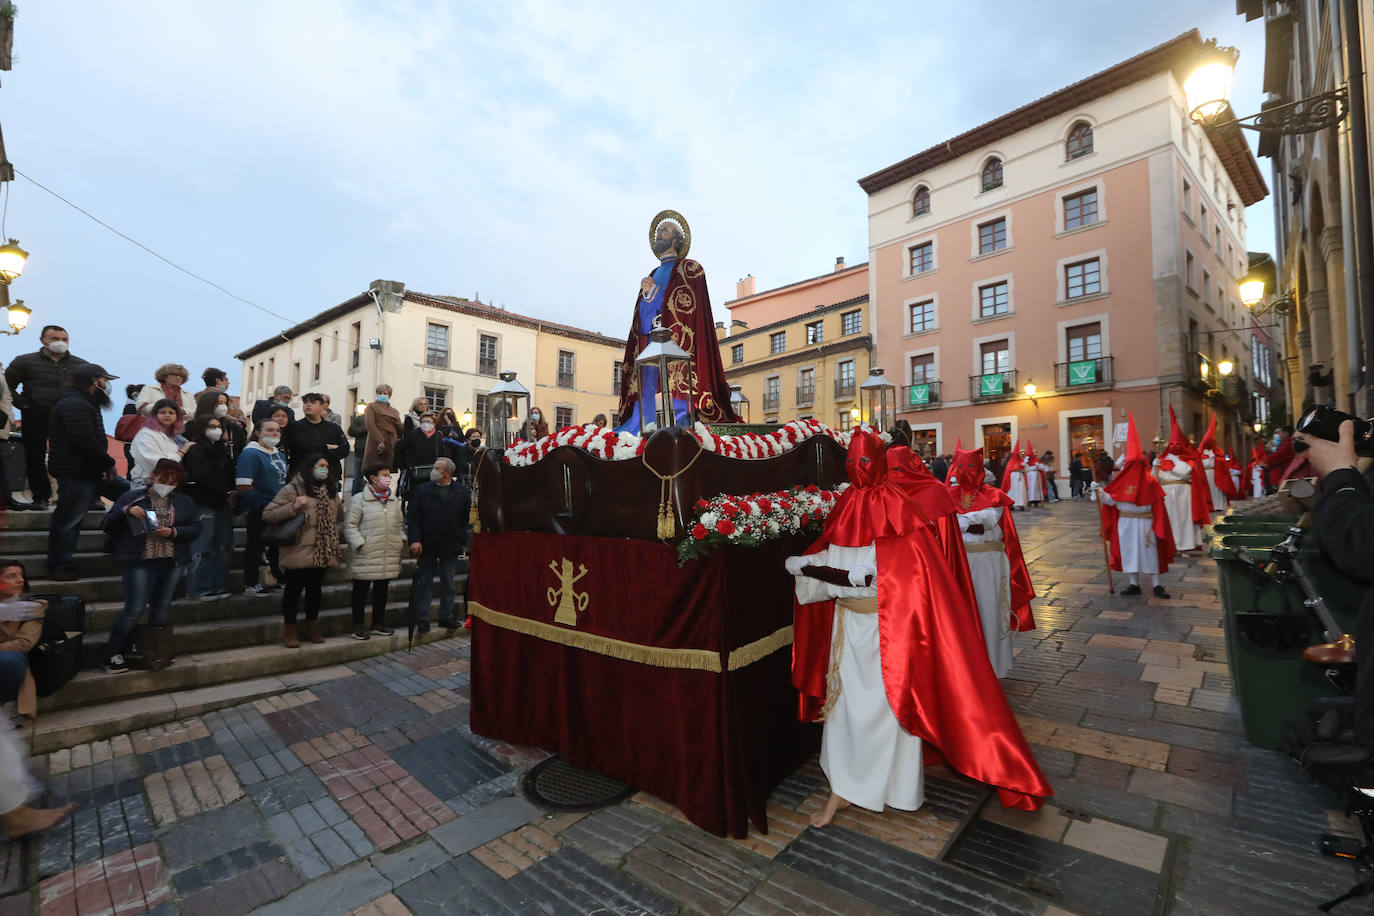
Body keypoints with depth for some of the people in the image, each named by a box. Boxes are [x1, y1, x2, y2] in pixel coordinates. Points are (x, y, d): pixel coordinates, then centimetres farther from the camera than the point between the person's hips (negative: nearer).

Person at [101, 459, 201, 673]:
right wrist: (126, 511, -14)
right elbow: (108, 527, 3)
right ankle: (111, 656, 7)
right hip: (140, 561, -3)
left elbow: (195, 528, 8)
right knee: (135, 608, -8)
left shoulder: (184, 502, 14)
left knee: (162, 607, 7)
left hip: (172, 562, 3)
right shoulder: (132, 498, 6)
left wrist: (173, 532, -10)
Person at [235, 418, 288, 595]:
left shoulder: (280, 454, 14)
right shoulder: (250, 454, -15)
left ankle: (279, 577, 31)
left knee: (278, 543, 17)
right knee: (255, 545, 2)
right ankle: (250, 583, 15)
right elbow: (243, 486, -22)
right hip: (258, 511, -8)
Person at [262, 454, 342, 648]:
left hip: (322, 554, 6)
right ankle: (289, 631, 18)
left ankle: (312, 629, 26)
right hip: (299, 553, -6)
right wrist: (293, 507, -22)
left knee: (315, 589, 14)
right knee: (294, 590, 4)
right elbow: (267, 515, -9)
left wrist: (334, 549, 19)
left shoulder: (330, 491, 14)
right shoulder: (292, 489, -5)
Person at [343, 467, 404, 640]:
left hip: (390, 556, 6)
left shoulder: (394, 500, 13)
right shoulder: (359, 500, -5)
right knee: (361, 590, 5)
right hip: (366, 555, -5)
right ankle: (359, 626, 17)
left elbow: (400, 524, 20)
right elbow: (349, 525, -7)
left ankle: (378, 623, 26)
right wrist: (360, 544, -14)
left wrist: (402, 542, 8)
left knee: (382, 590, 14)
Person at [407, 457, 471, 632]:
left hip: (451, 546, 0)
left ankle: (446, 616, 22)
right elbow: (412, 516, -1)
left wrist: (463, 541, -5)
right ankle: (422, 618, 16)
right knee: (424, 583, 7)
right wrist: (415, 540, -11)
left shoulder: (462, 492, 0)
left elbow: (468, 518, 1)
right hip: (427, 545, 0)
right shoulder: (423, 490, 1)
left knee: (448, 584, 10)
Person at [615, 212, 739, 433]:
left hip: (676, 346, -7)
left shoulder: (688, 269, 7)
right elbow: (641, 319, 22)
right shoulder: (653, 275, 29)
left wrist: (653, 292, -6)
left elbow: (687, 307, -8)